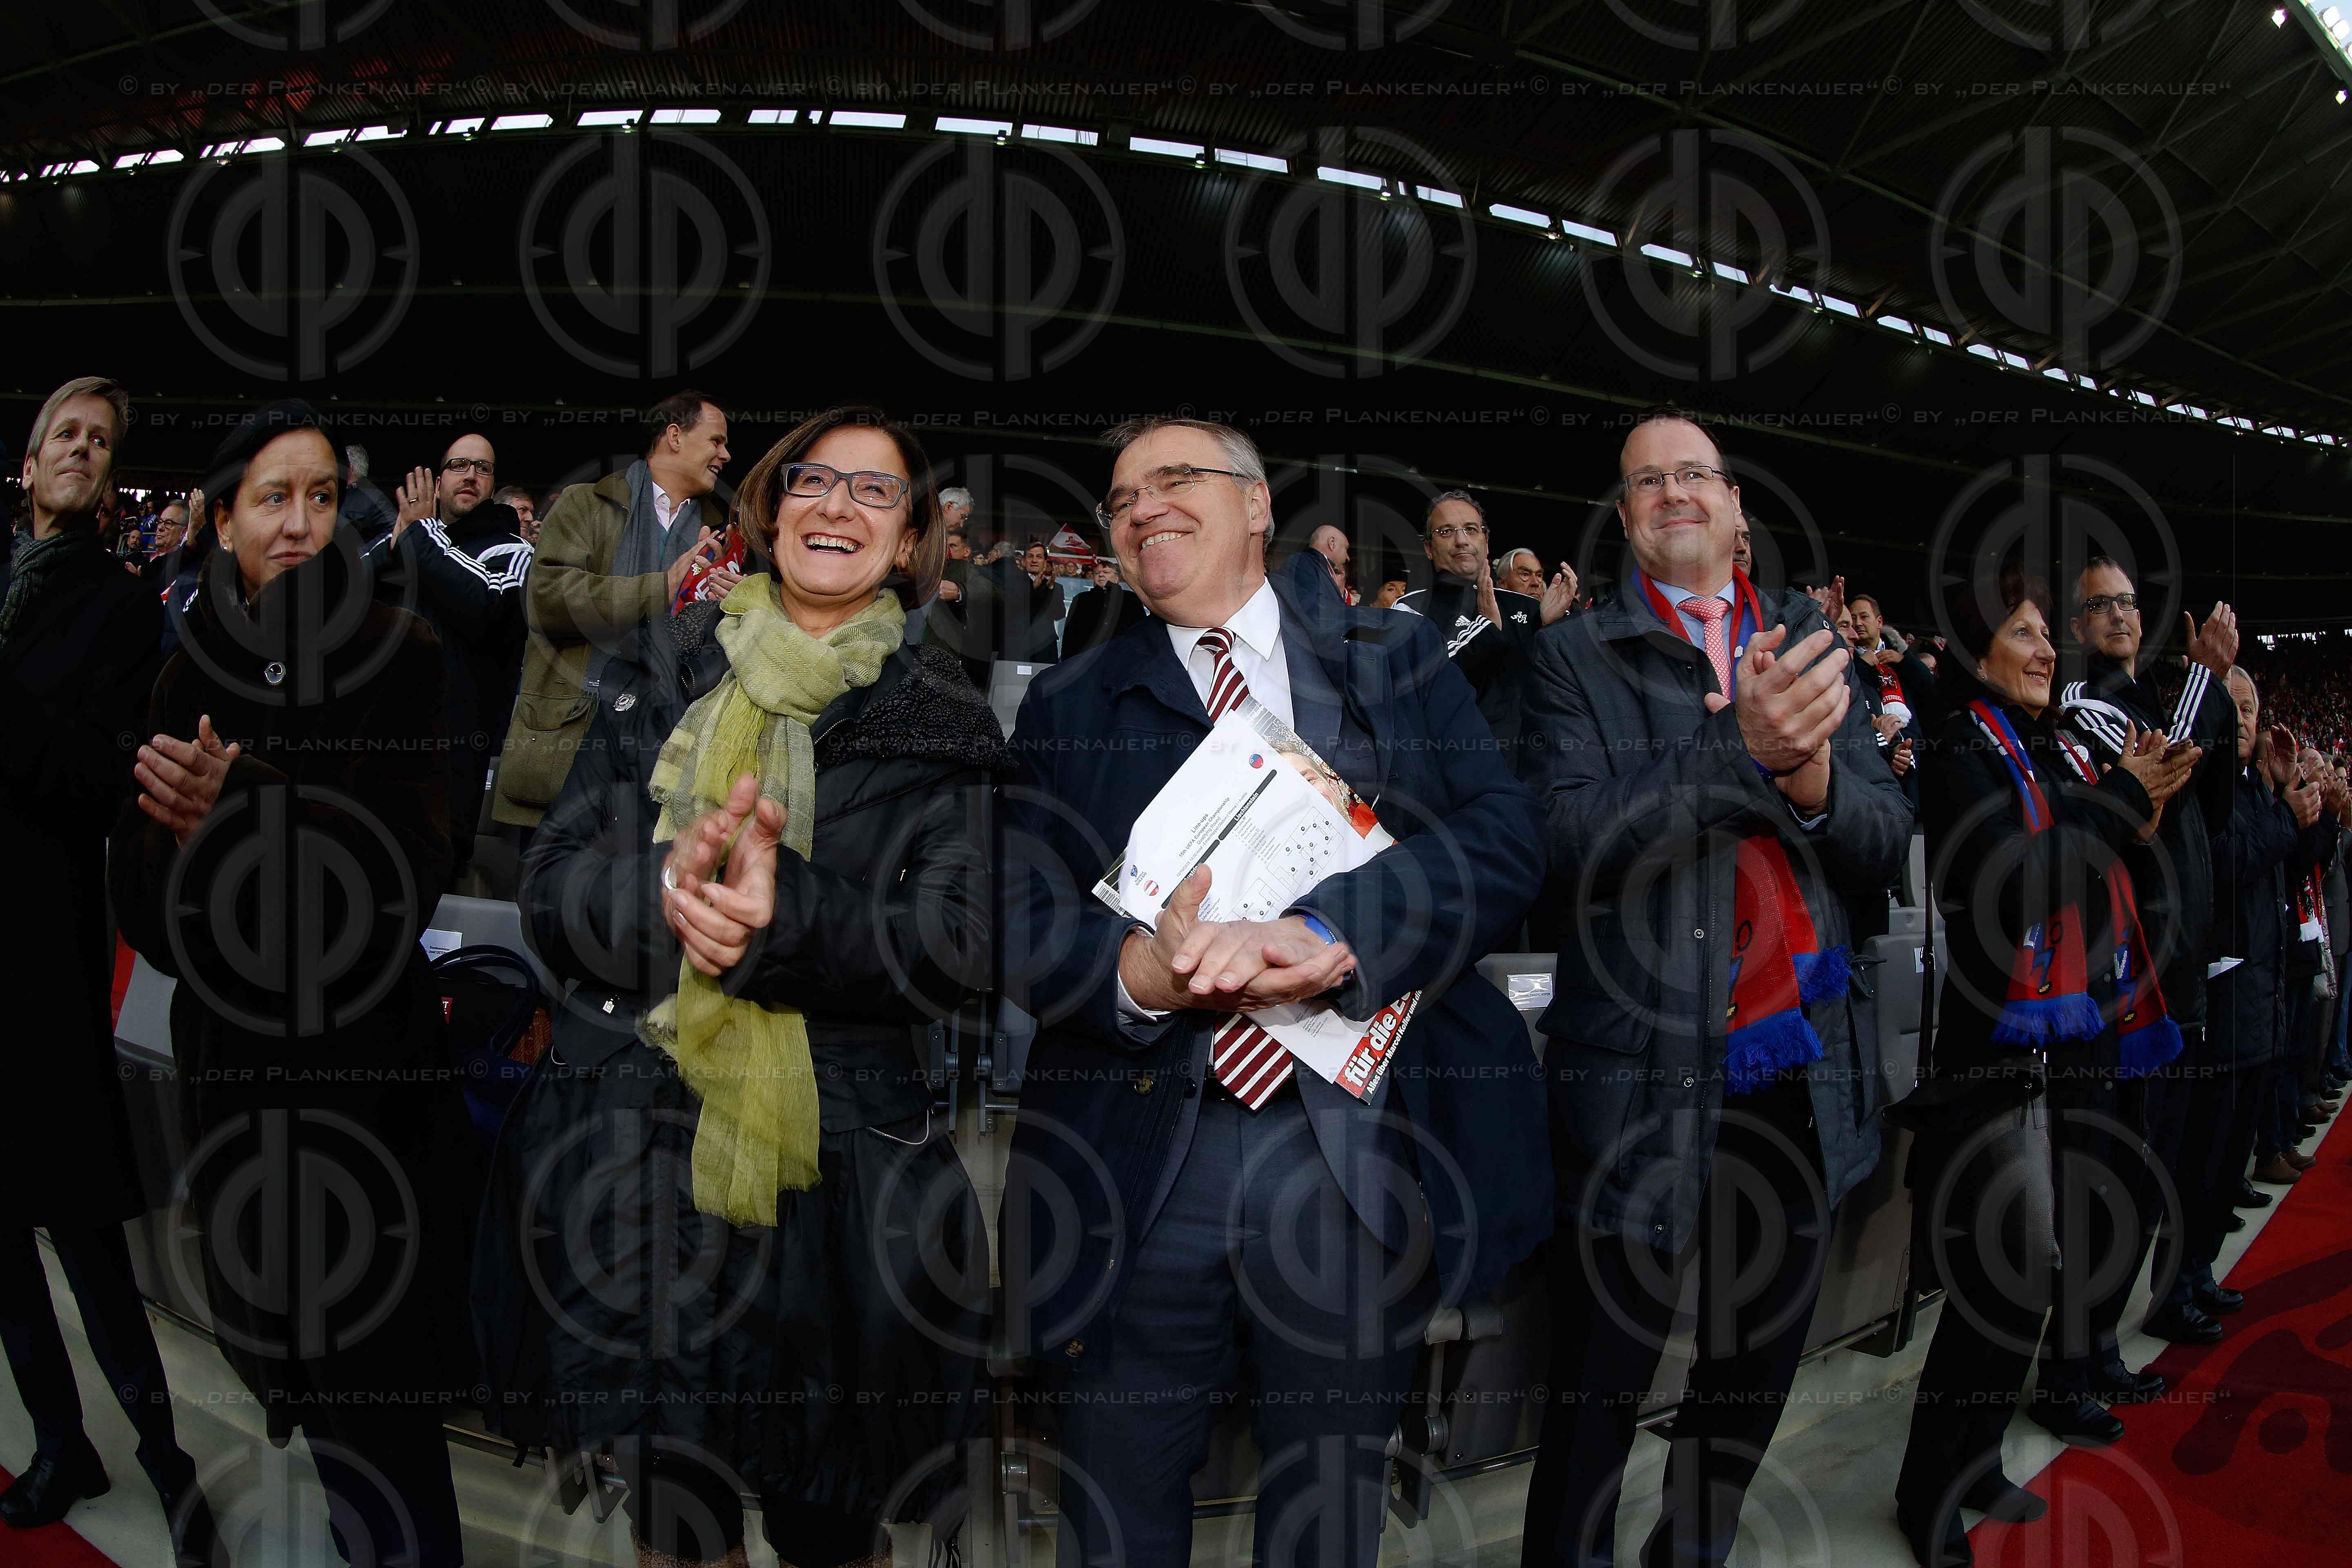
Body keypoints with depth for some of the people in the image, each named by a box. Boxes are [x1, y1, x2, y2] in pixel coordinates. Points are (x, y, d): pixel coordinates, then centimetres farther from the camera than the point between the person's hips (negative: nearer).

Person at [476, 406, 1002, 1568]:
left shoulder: (941, 722, 3)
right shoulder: (661, 678, 10)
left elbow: (959, 949, -7)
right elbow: (549, 885, 4)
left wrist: (786, 914, -23)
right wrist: (662, 894, -18)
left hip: (837, 1167, -2)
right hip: (628, 1146, 2)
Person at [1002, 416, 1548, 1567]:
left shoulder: (1401, 661, 10)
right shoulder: (1066, 705, 11)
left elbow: (1505, 843, -4)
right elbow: (1020, 917, 0)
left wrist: (1324, 933, -20)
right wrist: (1136, 972, -22)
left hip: (1360, 1159, 0)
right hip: (1133, 1159, 1)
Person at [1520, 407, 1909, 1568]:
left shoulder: (1807, 643, 11)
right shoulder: (1577, 656, -2)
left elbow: (1885, 839, 6)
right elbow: (1576, 842, -14)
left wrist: (1810, 772, -15)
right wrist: (1742, 748, -24)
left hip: (1802, 1066, 5)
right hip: (1648, 1072, -5)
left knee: (1757, 1365, 19)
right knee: (1597, 1392, 5)